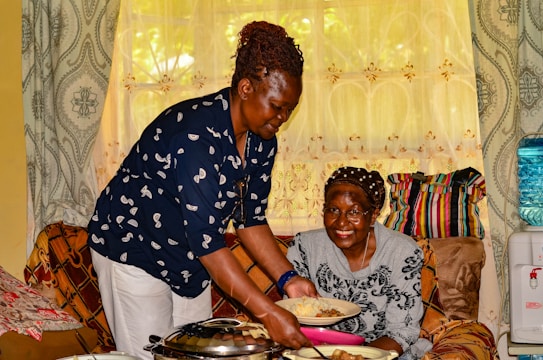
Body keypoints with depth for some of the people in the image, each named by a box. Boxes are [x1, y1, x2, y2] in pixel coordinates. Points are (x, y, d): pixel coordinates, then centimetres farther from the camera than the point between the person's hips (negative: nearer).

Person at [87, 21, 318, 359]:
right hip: (134, 251, -7)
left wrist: (288, 277, -10)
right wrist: (268, 313, -36)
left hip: (190, 261, 8)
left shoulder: (262, 141, -6)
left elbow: (250, 218, 3)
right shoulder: (198, 133, -32)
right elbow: (206, 238, -35)